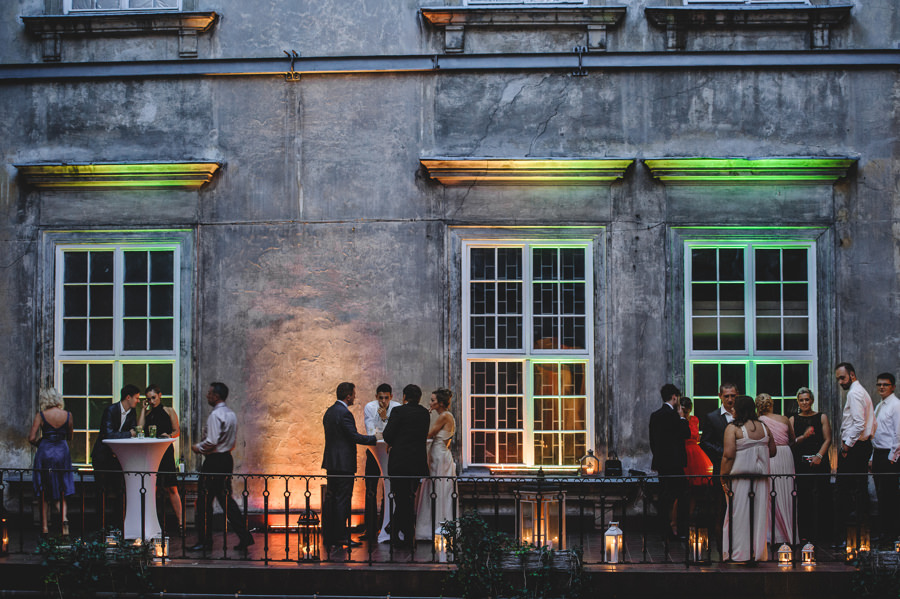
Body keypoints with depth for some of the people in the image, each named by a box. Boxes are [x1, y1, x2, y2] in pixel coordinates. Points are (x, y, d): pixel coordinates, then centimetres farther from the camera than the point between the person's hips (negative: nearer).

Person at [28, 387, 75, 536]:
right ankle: (64, 517, -16)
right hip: (62, 453, 2)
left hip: (45, 453, -2)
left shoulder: (41, 415, -7)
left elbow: (31, 438, -10)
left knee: (44, 492, 11)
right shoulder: (67, 415, 0)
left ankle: (44, 526, 12)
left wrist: (38, 444, 10)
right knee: (62, 491, 9)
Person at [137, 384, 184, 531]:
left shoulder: (169, 411, 8)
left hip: (166, 451, -3)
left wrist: (169, 435, -17)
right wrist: (144, 409, 3)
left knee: (171, 489, -3)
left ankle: (180, 522, 0)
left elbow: (177, 430, 4)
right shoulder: (147, 413, 15)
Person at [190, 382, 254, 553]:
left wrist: (197, 447, -4)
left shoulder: (215, 415, -16)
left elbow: (212, 442, -22)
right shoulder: (231, 414, 13)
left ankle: (205, 541, 5)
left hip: (214, 461, -9)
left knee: (204, 500, 1)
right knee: (225, 498, 12)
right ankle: (244, 537, 7)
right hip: (227, 458, 9)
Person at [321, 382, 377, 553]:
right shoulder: (344, 413, -16)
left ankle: (328, 535, 16)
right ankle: (341, 537, -2)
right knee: (342, 499, -5)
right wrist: (375, 438, -6)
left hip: (331, 462, 9)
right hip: (344, 463, -9)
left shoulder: (329, 411, 13)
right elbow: (355, 437, -18)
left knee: (331, 498, 12)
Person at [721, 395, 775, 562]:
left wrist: (723, 477, -12)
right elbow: (772, 451, 12)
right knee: (759, 514, 10)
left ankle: (737, 554, 3)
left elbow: (728, 454, -16)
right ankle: (758, 553, 14)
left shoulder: (733, 428, -9)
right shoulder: (763, 426, 7)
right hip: (761, 477, 5)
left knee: (738, 515, 1)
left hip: (739, 475, -5)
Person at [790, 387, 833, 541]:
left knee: (819, 496, -6)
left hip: (819, 462, -1)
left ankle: (820, 532, 1)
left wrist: (819, 456, -10)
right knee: (802, 498, -3)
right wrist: (803, 437, -13)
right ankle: (805, 533, 1)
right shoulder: (793, 419, 12)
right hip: (800, 462, 1)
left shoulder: (822, 417, 9)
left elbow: (827, 440, 3)